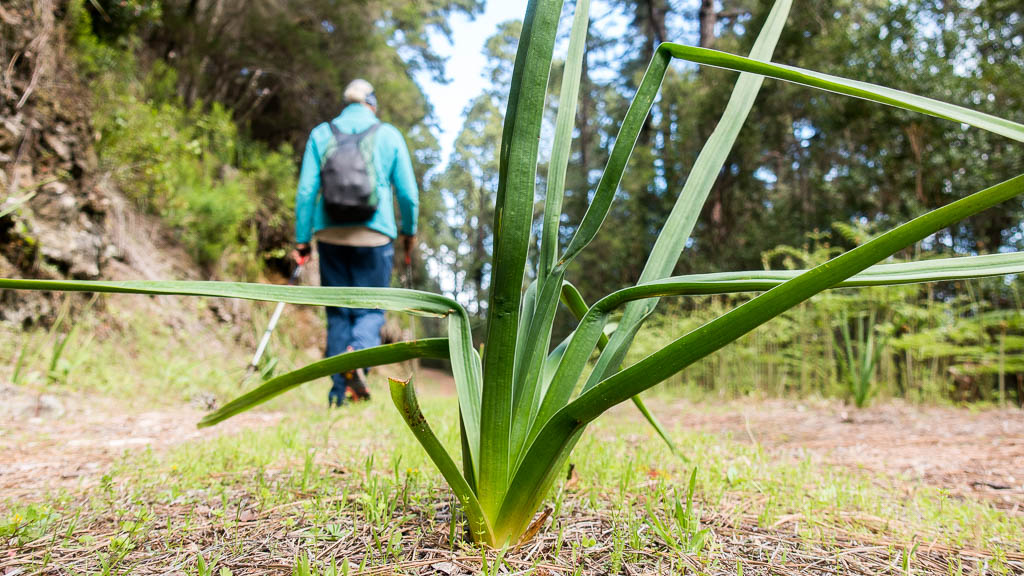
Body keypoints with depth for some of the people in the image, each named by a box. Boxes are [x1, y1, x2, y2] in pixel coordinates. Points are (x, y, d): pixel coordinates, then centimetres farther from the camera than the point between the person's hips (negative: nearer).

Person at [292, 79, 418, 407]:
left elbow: (305, 190, 1)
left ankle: (339, 392, 7)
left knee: (337, 312, 10)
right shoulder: (389, 135, 5)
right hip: (374, 236, -1)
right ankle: (359, 352, -25)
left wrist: (302, 239, 5)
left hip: (330, 235, 2)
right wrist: (410, 231, 18)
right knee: (371, 309, 7)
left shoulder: (321, 134, 7)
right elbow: (408, 192, 4)